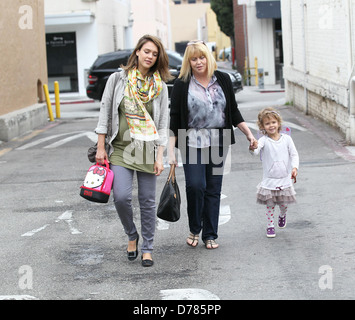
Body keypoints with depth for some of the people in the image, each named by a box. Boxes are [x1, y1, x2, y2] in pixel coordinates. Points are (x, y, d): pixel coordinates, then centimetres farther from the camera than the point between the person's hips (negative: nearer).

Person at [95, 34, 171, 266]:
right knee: (121, 197, -14)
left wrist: (160, 157, -3)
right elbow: (105, 112, 5)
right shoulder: (117, 79, 2)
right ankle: (132, 235, 13)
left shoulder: (160, 87, 4)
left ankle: (147, 248, 16)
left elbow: (163, 123, 4)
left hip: (148, 150, 1)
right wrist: (101, 148, 0)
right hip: (121, 149, -1)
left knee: (148, 201, 3)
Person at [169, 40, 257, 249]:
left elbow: (234, 112, 13)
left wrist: (249, 134, 6)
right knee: (195, 185, -14)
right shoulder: (182, 85, -2)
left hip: (218, 142, 3)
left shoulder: (222, 80, 5)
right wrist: (171, 151, -8)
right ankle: (195, 229, 8)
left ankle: (210, 235, 15)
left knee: (213, 189, 5)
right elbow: (174, 119, -3)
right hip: (192, 142, -3)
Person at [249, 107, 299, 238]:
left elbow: (294, 154, 4)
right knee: (270, 205, 3)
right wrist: (253, 148, -49)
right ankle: (270, 225, 19)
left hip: (285, 179, 2)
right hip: (269, 181, -2)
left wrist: (295, 168, -11)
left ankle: (282, 215, 41)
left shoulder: (286, 139, 0)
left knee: (284, 203, 9)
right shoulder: (264, 140, -8)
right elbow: (256, 151, -25)